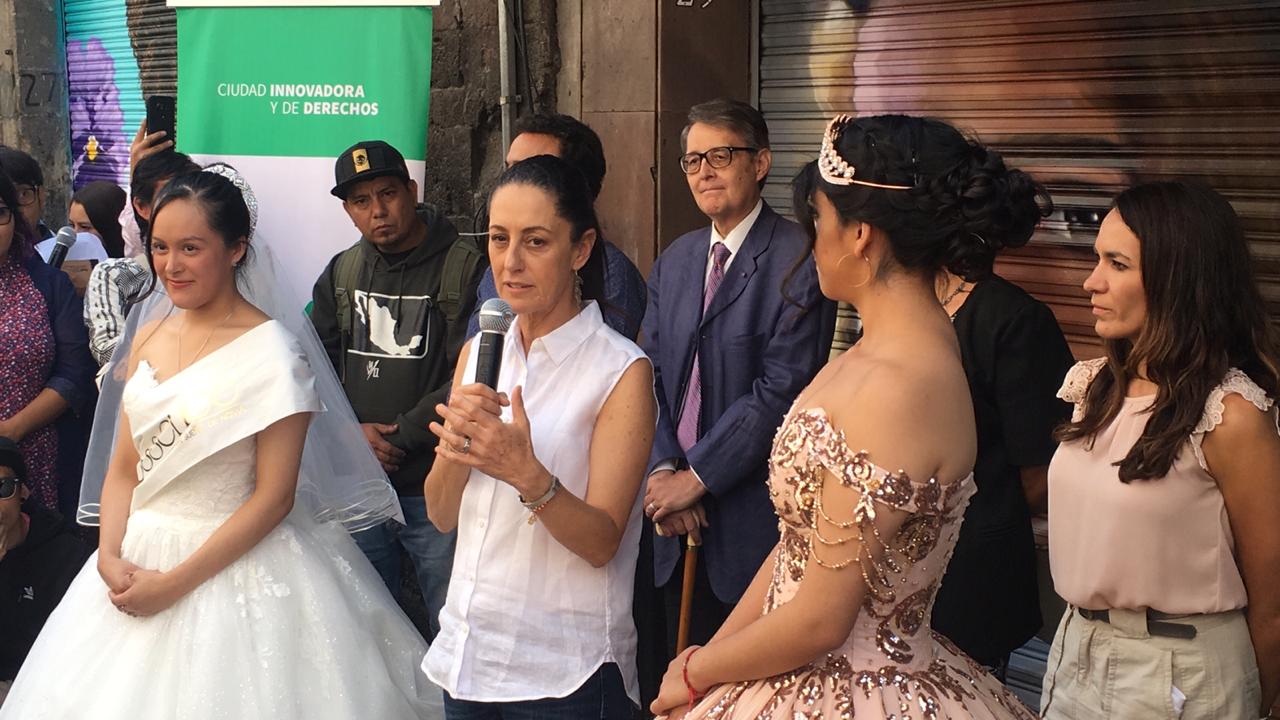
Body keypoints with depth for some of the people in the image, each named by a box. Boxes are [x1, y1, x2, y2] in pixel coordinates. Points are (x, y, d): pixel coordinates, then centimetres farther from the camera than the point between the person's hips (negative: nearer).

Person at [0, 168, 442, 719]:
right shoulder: (148, 337, 6)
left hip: (237, 565, -6)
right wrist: (109, 556, -7)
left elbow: (275, 495, -16)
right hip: (137, 555, 6)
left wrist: (175, 581, -16)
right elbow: (123, 469, 9)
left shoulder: (274, 352, -13)